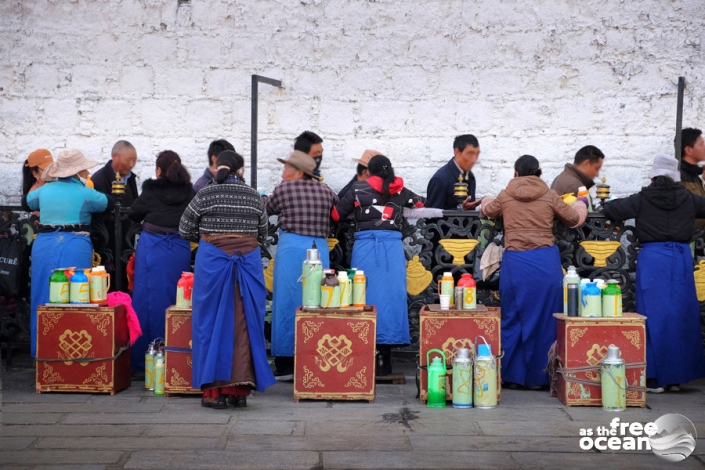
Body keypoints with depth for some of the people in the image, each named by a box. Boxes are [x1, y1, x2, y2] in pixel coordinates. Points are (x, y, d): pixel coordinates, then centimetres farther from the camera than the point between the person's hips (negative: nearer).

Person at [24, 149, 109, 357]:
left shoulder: (44, 190, 9)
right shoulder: (84, 193, -4)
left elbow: (28, 201, 28)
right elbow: (107, 203, 12)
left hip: (44, 247, 4)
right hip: (74, 248, -4)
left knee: (44, 299, 10)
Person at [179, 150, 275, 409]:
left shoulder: (205, 195, -1)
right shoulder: (254, 196, 5)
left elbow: (185, 231, 5)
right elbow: (262, 233, 13)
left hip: (212, 261, -2)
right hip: (248, 261, 2)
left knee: (212, 323, 4)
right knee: (244, 324, 6)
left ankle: (214, 390, 6)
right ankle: (240, 389, 9)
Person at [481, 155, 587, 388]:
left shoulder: (505, 196, 4)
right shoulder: (549, 196, 2)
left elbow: (488, 211, 24)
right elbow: (574, 218, 12)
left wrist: (486, 202, 47)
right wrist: (580, 203, 34)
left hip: (515, 262, 0)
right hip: (546, 262, 0)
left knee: (513, 319, 11)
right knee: (544, 320, 8)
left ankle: (512, 375, 15)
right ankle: (538, 376, 13)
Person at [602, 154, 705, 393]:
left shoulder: (643, 199, 0)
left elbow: (610, 210, -1)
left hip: (651, 259, -2)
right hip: (681, 258, 2)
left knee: (654, 316, 2)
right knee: (680, 315, 8)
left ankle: (654, 377, 2)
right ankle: (675, 377, 13)